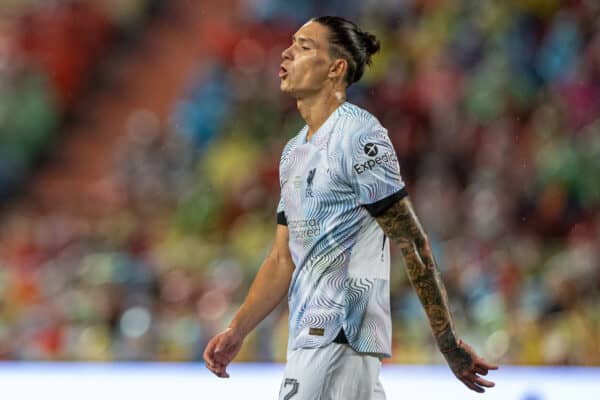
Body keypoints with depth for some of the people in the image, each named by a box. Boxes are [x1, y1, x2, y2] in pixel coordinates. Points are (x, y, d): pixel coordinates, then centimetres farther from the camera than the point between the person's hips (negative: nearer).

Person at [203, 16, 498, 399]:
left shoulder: (358, 135, -10)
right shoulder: (295, 151, 18)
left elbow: (413, 244, -12)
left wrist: (449, 343, -13)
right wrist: (236, 332, 13)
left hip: (342, 341, -9)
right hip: (310, 338, 9)